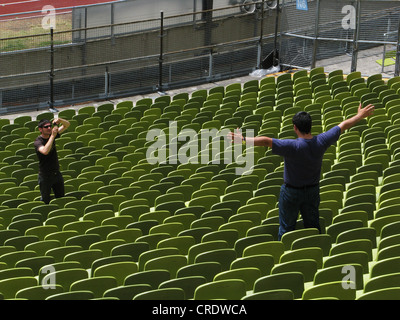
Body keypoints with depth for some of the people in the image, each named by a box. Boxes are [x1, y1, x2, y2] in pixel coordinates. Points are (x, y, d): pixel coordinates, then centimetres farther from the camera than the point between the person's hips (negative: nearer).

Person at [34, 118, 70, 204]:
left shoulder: (51, 135, 1)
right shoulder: (38, 142, -17)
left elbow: (67, 125, 7)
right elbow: (45, 151, -39)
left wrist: (59, 120, -15)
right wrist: (52, 136, -36)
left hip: (57, 174, 6)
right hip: (45, 176, -6)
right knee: (46, 202, 0)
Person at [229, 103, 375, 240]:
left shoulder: (293, 146, -29)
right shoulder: (321, 142, -14)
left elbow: (267, 141, -38)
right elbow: (343, 126, -1)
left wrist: (243, 139, -36)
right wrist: (360, 116, 10)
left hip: (291, 192, -4)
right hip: (313, 191, 5)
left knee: (286, 227, 10)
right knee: (313, 226, 18)